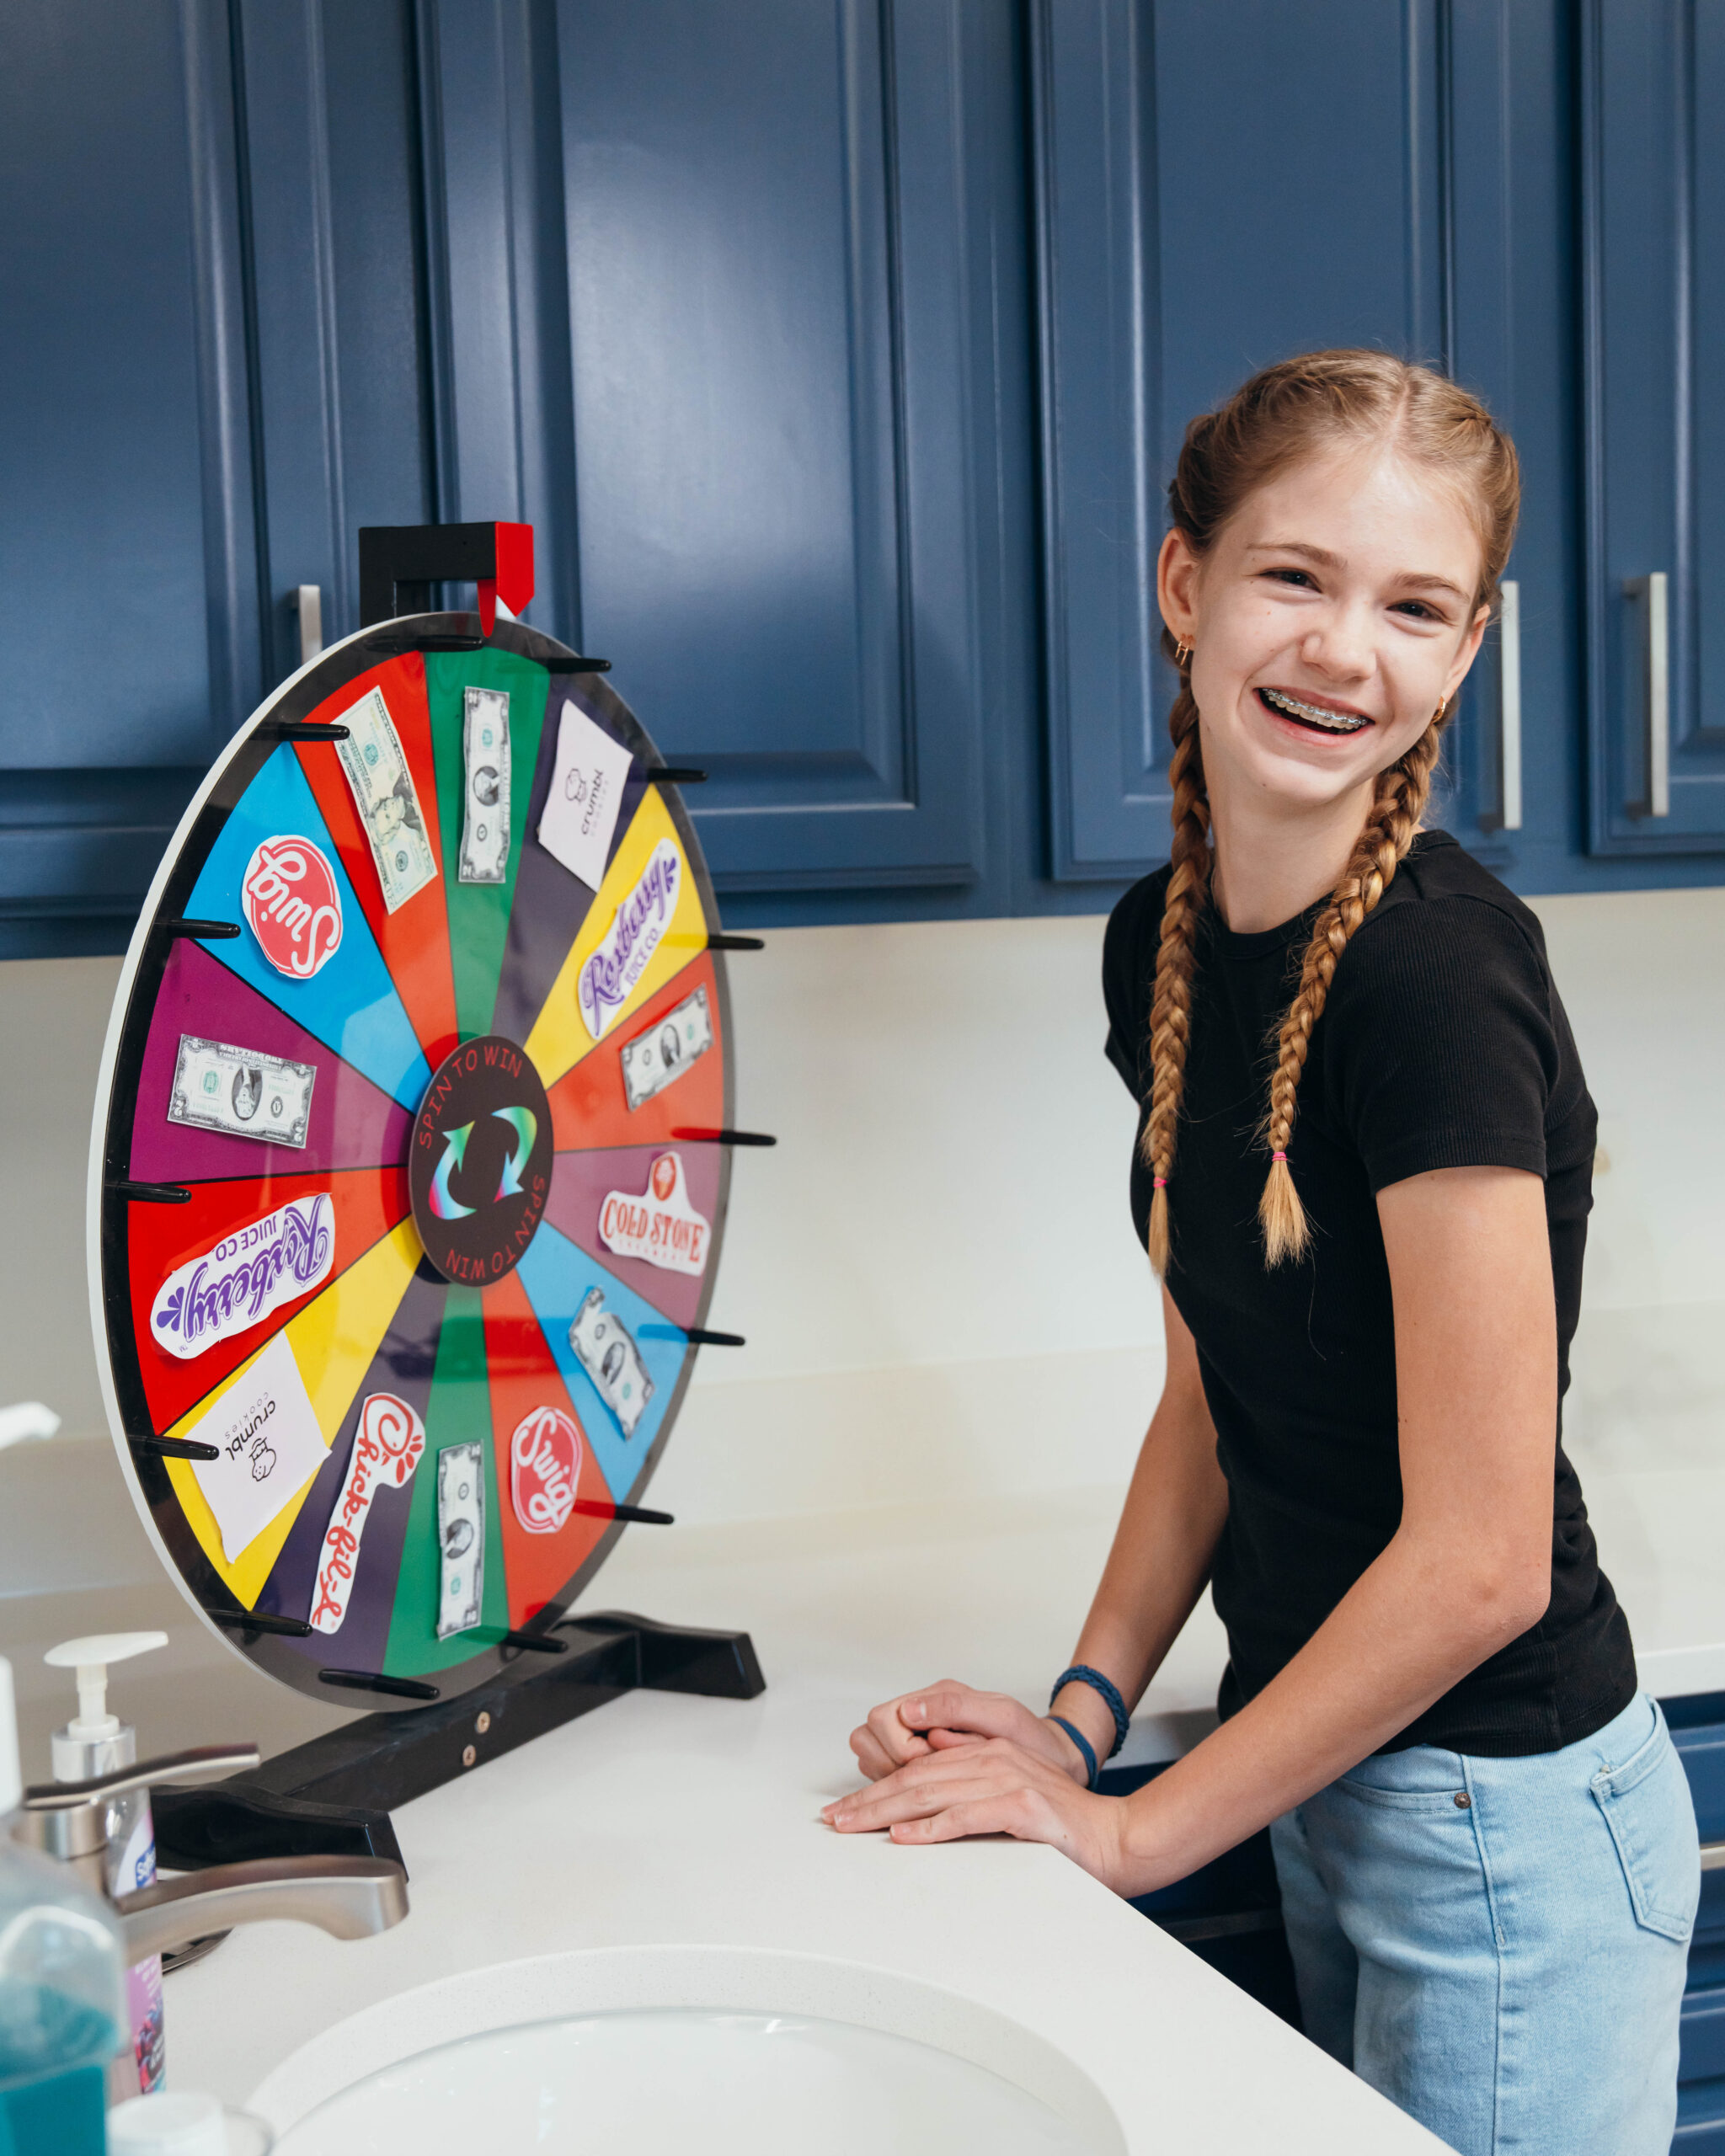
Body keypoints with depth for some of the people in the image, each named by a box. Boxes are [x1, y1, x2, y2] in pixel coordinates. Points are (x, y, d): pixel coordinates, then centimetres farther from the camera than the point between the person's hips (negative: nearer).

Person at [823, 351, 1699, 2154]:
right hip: (1328, 1782, 7)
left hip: (1503, 1816, -7)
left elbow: (1478, 1560, -22)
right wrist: (1081, 1711, 0)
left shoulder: (1438, 973, -24)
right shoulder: (1164, 941, 0)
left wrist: (1128, 1831, -14)